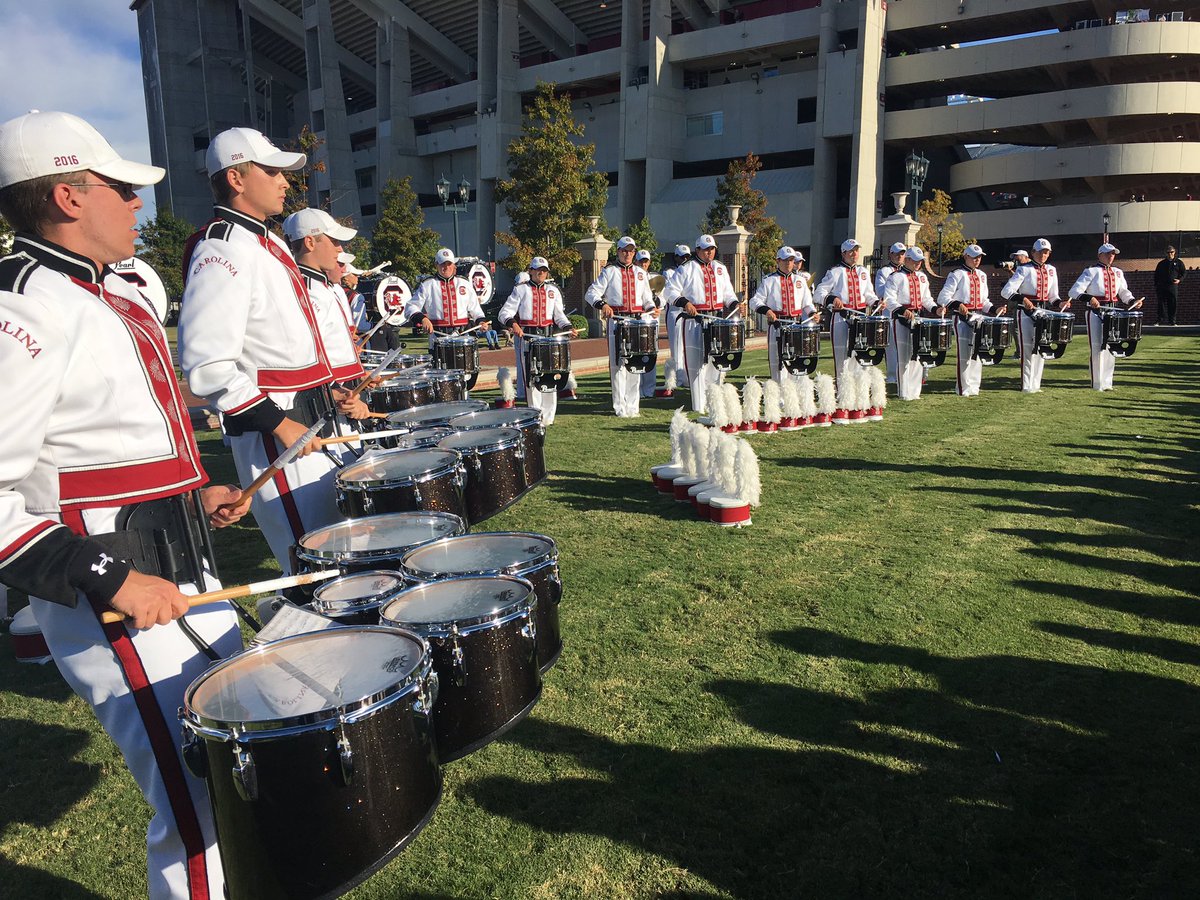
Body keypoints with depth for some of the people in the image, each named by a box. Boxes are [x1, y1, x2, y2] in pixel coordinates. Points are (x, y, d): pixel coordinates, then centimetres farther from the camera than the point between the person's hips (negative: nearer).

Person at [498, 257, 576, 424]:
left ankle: (548, 416, 6)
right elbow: (504, 312, -2)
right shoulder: (521, 290, 5)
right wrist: (512, 323, -23)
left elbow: (559, 315, 19)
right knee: (530, 378, -3)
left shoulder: (553, 290, 16)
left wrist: (568, 327, -1)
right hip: (526, 338, -2)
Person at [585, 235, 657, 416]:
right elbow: (590, 293, -2)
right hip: (617, 322, -4)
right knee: (618, 364, -5)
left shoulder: (641, 273, 18)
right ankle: (621, 408, -1)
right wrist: (602, 304, -20)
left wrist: (651, 308, -1)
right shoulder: (609, 272, 5)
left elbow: (647, 298, 21)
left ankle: (633, 405, 11)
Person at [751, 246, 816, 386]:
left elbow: (807, 303, 16)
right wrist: (766, 310, -19)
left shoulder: (801, 280, 15)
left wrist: (812, 313, -4)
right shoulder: (769, 281, 5)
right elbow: (755, 301, -1)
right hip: (777, 325, -3)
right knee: (778, 359, -1)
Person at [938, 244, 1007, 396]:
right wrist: (957, 305, -30)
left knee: (977, 355, 10)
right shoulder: (957, 275, -6)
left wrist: (995, 309, 5)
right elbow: (943, 298, -14)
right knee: (964, 355, -6)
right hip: (962, 319, -7)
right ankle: (964, 389, 2)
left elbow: (983, 301, 21)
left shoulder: (982, 275, 17)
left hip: (978, 319, 7)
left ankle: (974, 387, 18)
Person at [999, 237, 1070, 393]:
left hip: (1044, 313, 6)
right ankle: (1027, 386, -2)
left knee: (1041, 348, 8)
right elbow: (1006, 291, -17)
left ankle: (1035, 384, 17)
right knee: (1027, 348, -7)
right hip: (1027, 313, -6)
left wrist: (1060, 304, -1)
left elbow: (1052, 297, 20)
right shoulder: (1024, 269, -5)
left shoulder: (1052, 270, 13)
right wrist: (1022, 299, -31)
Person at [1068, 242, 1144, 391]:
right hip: (1096, 313, -6)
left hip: (1113, 313, 6)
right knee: (1097, 347, -4)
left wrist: (1133, 301, 4)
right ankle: (1097, 384, 3)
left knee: (1111, 348, 8)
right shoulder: (1091, 271, -4)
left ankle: (1107, 382, 17)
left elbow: (1123, 292, 23)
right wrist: (1089, 297, -30)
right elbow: (1074, 291, -14)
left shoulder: (1118, 272, 13)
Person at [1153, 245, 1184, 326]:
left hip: (1173, 286, 0)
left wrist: (1179, 280, -8)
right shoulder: (1161, 263, 13)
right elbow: (1156, 275, 16)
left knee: (1173, 304, -1)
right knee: (1162, 304, -4)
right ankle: (1161, 320, -3)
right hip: (1162, 287, 1)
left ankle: (1172, 321, 3)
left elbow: (1184, 273, 12)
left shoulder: (1179, 263, 11)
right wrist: (1155, 286, 8)